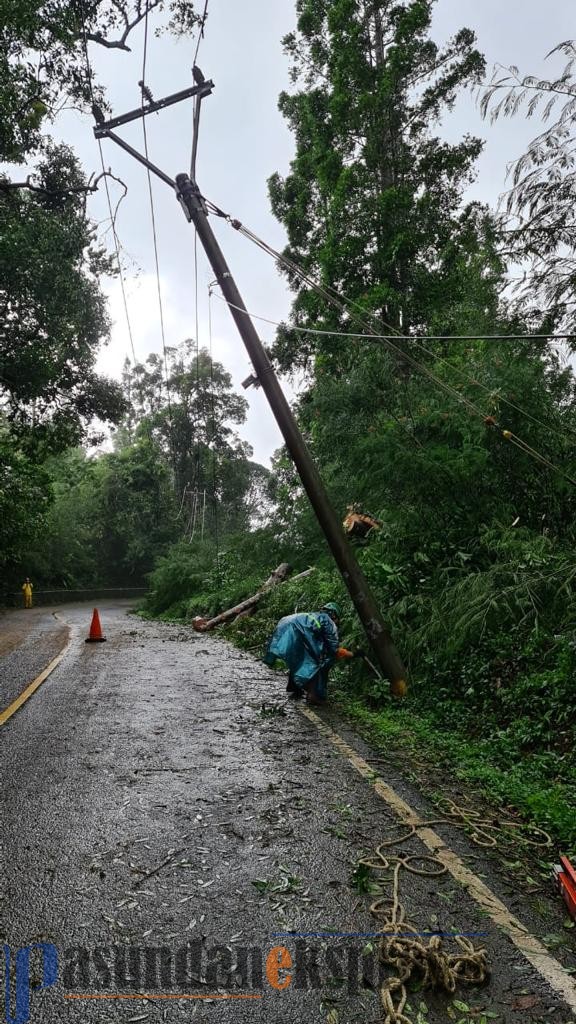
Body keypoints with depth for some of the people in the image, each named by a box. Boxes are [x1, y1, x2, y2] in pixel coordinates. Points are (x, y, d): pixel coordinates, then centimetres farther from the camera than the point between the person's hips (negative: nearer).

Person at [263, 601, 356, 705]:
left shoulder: (313, 616, 37)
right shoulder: (329, 622, 18)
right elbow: (335, 650, 13)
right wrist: (351, 654, 29)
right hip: (297, 630, -8)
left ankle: (294, 689, 35)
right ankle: (314, 695, 4)